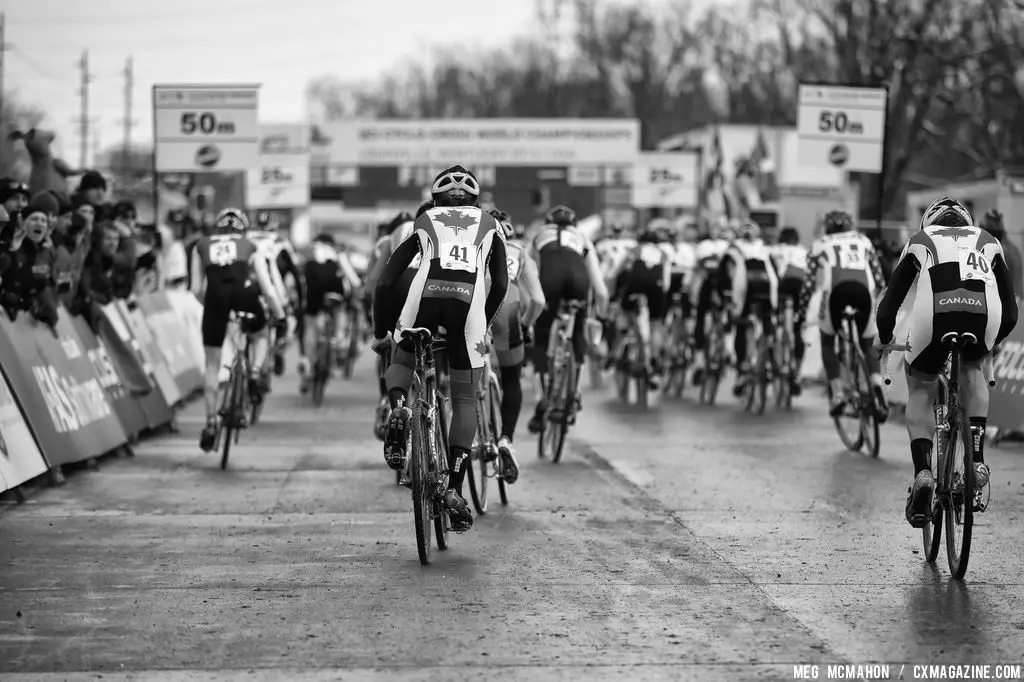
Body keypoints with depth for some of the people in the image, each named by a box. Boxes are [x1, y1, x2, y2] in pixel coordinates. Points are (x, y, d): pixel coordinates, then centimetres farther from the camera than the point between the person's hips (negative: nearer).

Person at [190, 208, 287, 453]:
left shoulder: (202, 245, 26)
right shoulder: (249, 246, 25)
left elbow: (197, 289, 19)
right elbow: (267, 288, 18)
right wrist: (280, 316, 25)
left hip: (215, 294, 0)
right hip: (244, 291, 0)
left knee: (212, 365, 12)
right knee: (260, 335, 31)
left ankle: (211, 423, 11)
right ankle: (255, 373, 3)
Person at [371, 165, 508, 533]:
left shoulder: (423, 224, 28)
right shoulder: (489, 226, 30)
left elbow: (385, 283, 23)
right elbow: (500, 285, 20)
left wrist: (381, 332, 31)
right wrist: (483, 324, 34)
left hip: (425, 295, 0)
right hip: (468, 300, 0)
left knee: (401, 362, 29)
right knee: (465, 399, 11)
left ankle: (398, 408, -4)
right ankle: (455, 490, 1)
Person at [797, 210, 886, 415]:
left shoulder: (820, 245, 28)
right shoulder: (863, 241, 33)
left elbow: (809, 283, 22)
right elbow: (878, 276, 27)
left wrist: (801, 312, 30)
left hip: (836, 289, -2)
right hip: (864, 289, 2)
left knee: (827, 342, 18)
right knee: (867, 345, 17)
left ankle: (837, 390, -3)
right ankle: (877, 385, -10)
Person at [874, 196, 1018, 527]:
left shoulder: (919, 241, 31)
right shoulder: (987, 242, 34)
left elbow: (890, 302, 30)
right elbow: (1010, 313, 34)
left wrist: (883, 339, 49)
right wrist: (990, 341, 53)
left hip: (935, 314, -1)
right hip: (984, 314, 1)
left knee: (920, 392, 21)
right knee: (972, 369, 33)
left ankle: (922, 472, 1)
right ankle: (977, 457, 17)